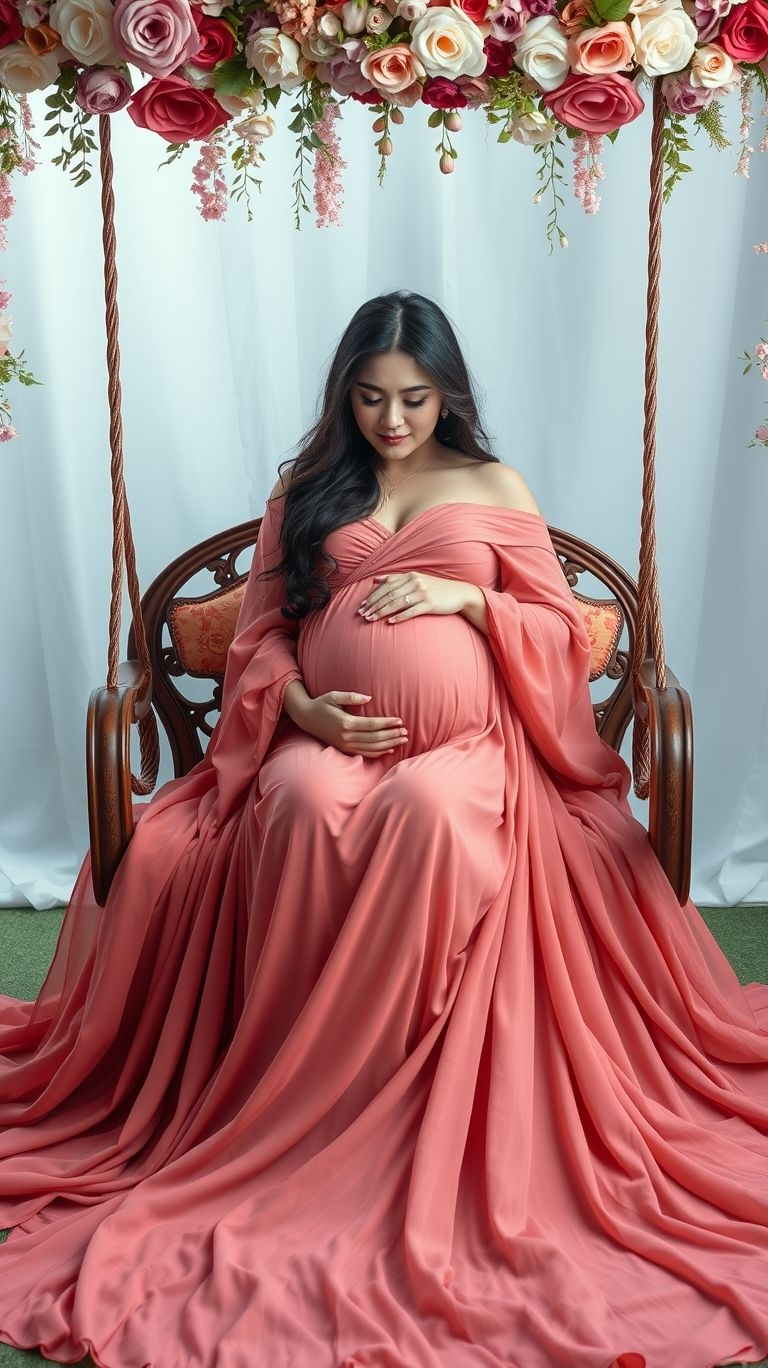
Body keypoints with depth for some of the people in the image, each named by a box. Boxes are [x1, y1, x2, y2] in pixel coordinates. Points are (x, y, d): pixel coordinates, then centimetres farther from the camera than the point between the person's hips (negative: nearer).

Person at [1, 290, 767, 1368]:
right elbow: (261, 630, 13)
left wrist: (463, 597, -6)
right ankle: (314, 1059, -21)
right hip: (326, 737, 1)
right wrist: (305, 709, -7)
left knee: (429, 810, -37)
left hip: (461, 744, -1)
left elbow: (563, 630, 11)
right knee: (301, 801, -35)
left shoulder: (493, 488, 15)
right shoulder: (306, 489, 19)